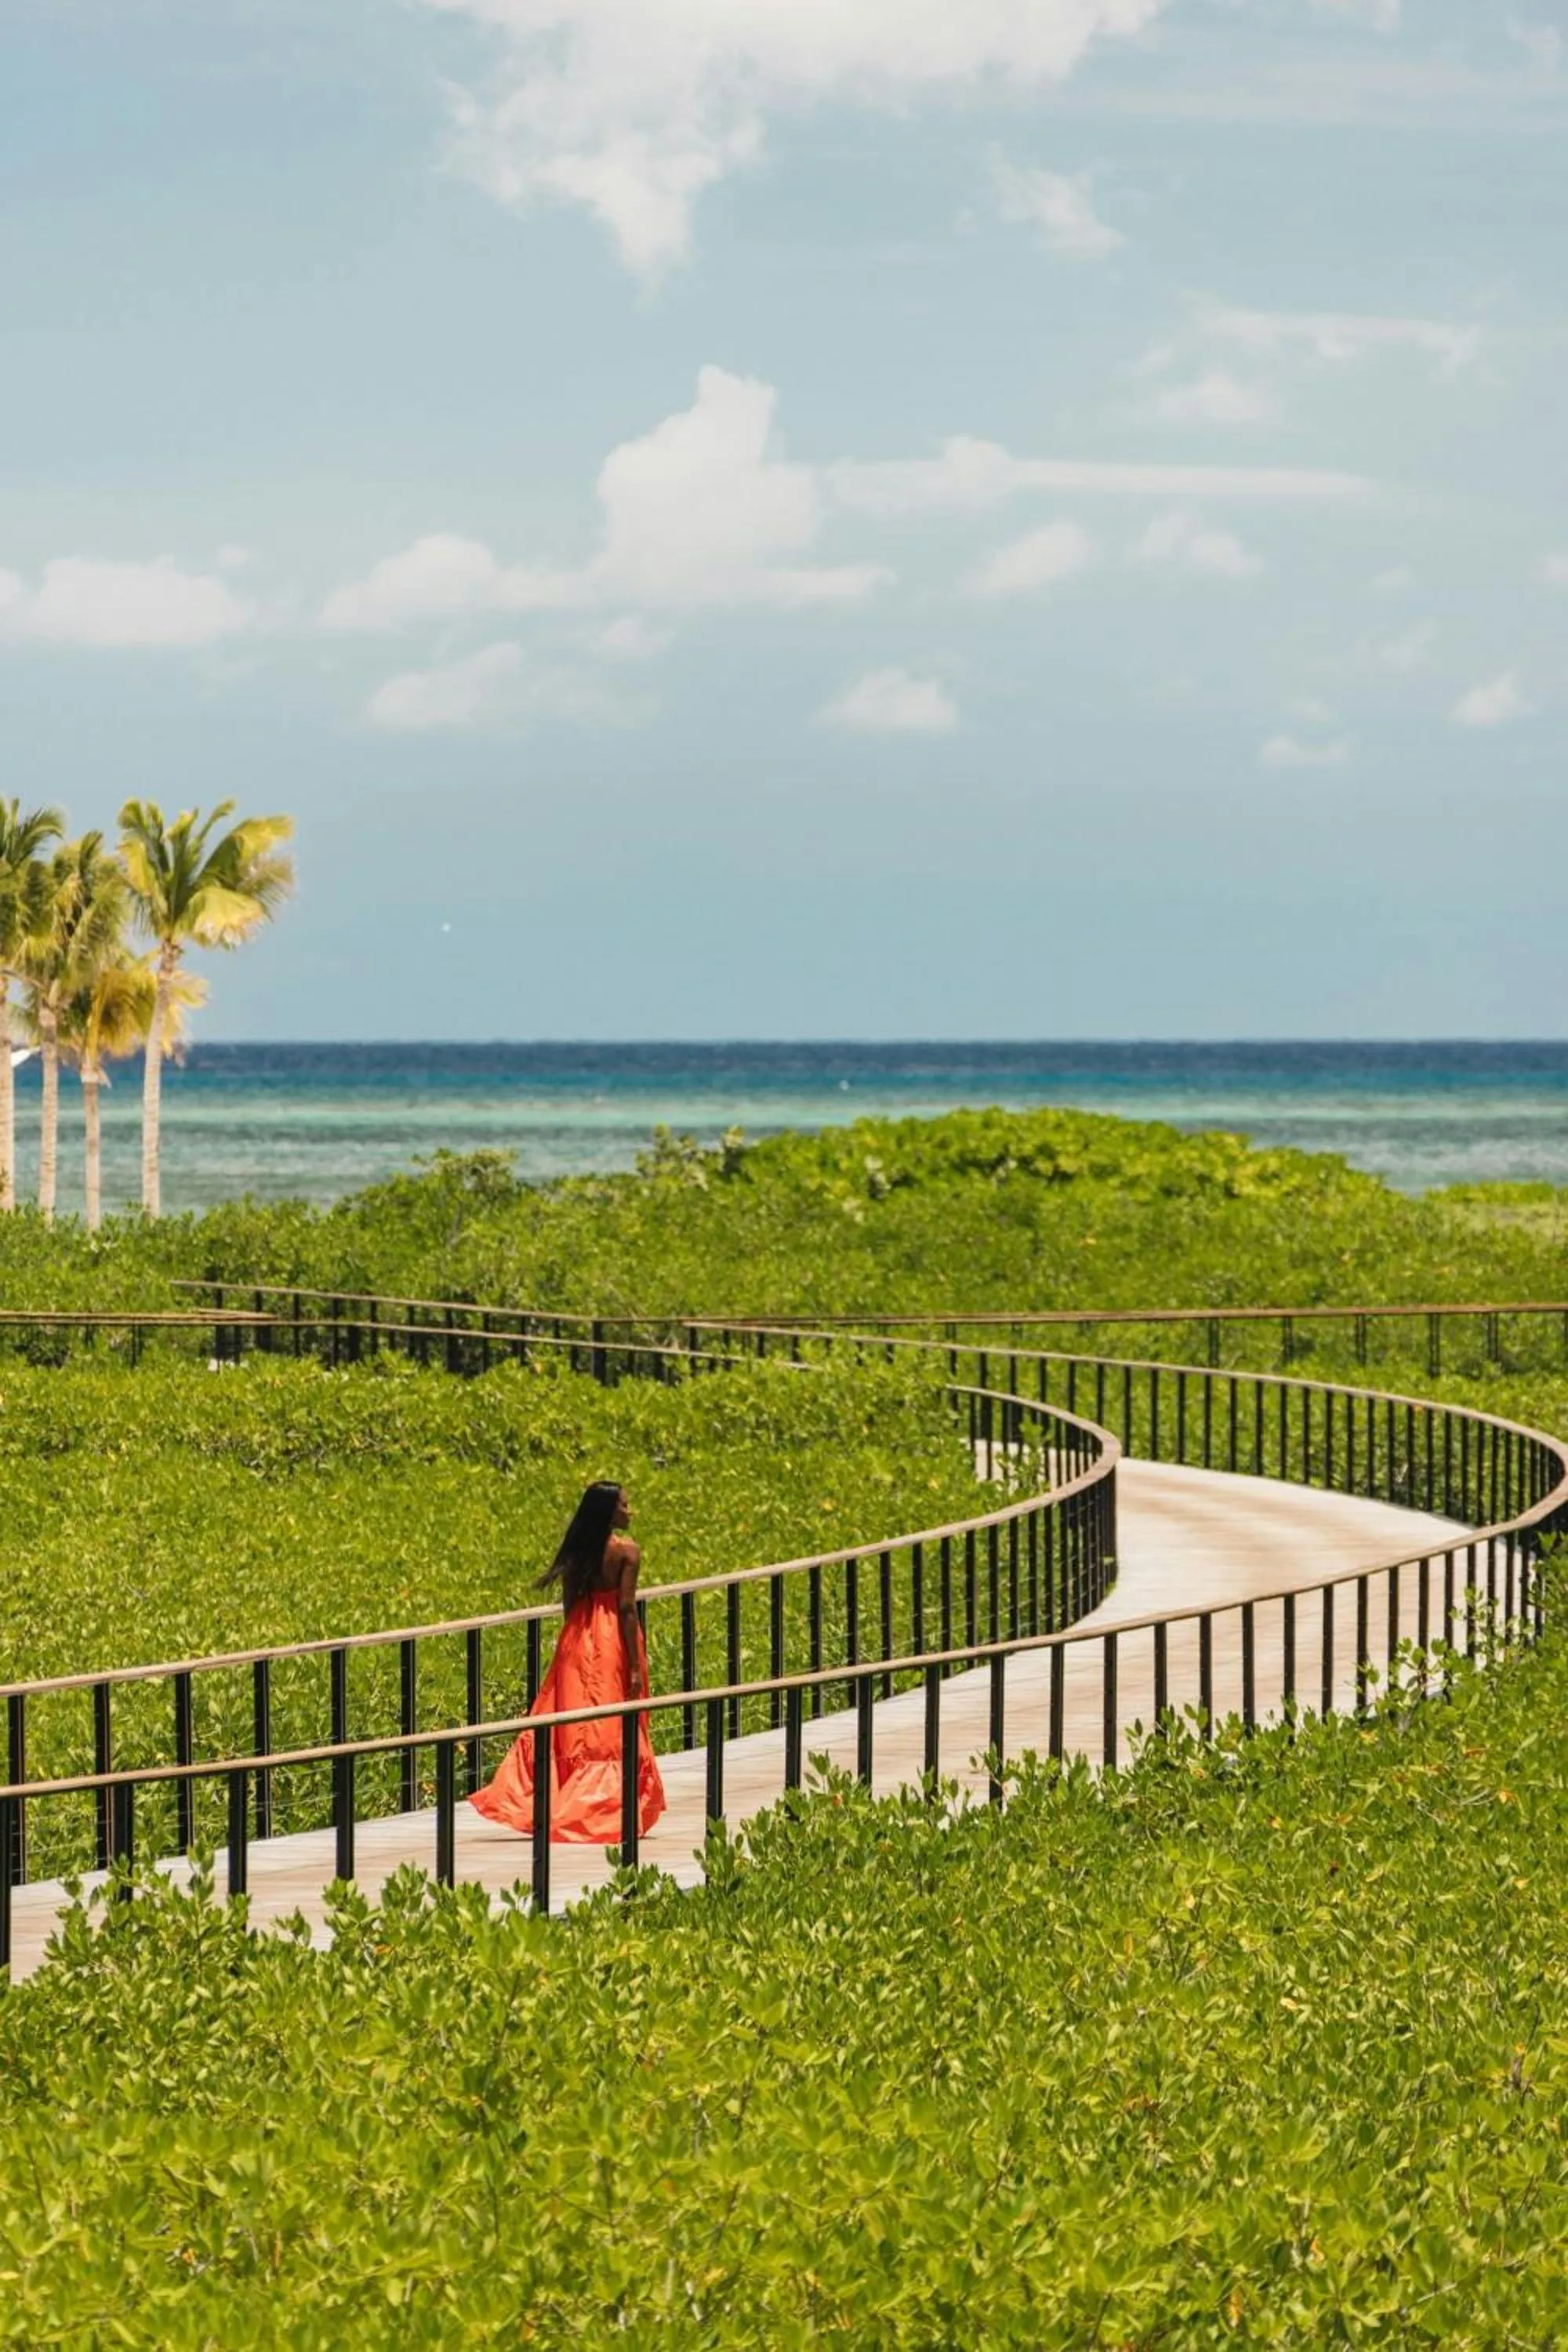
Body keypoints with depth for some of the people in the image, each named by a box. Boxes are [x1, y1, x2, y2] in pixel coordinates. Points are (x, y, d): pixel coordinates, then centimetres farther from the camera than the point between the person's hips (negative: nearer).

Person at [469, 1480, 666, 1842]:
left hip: (577, 1639, 5)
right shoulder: (626, 1550, -11)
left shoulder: (577, 1550, 5)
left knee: (571, 1727, 11)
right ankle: (608, 1812, 2)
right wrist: (636, 1666, -13)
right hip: (614, 1641, -5)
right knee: (613, 1729, 2)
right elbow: (627, 1608, -14)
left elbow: (569, 1603, 8)